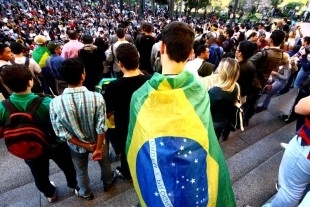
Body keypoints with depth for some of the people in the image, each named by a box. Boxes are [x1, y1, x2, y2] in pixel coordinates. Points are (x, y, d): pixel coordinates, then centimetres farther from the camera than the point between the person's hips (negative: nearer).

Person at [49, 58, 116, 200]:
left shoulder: (55, 103, -24)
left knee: (81, 171, 29)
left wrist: (86, 146, -11)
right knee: (104, 163, 30)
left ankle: (85, 193, 55)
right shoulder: (96, 97, -29)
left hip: (76, 146, 1)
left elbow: (62, 133, -19)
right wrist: (98, 149, -12)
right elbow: (101, 128, -24)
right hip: (98, 141, 0)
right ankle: (108, 183, 57)